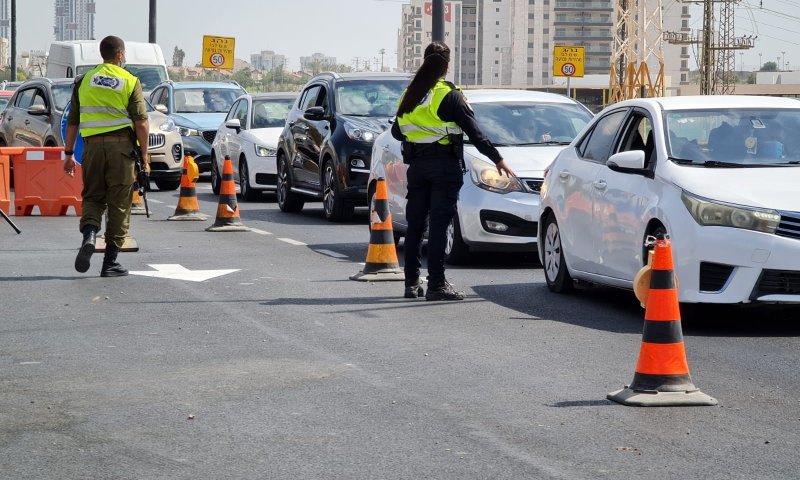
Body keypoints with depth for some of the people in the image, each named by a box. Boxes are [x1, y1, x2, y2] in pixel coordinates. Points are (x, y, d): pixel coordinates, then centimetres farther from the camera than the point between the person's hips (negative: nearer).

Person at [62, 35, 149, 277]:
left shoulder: (84, 80, 8)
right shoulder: (130, 81, 0)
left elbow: (72, 121, 9)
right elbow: (140, 123, -5)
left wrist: (69, 153, 16)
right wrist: (144, 153, 2)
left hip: (93, 146, 2)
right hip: (121, 146, -2)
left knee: (92, 197, 14)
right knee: (119, 203, 5)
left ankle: (89, 235, -16)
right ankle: (110, 262, 7)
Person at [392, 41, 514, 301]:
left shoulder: (409, 95, 9)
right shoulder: (450, 96, -8)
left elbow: (396, 132, 16)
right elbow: (474, 132, -9)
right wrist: (498, 159, -1)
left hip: (416, 165, 5)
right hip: (445, 165, -5)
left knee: (415, 224, 10)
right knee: (438, 225, -6)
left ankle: (411, 282, 12)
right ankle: (437, 284, -7)